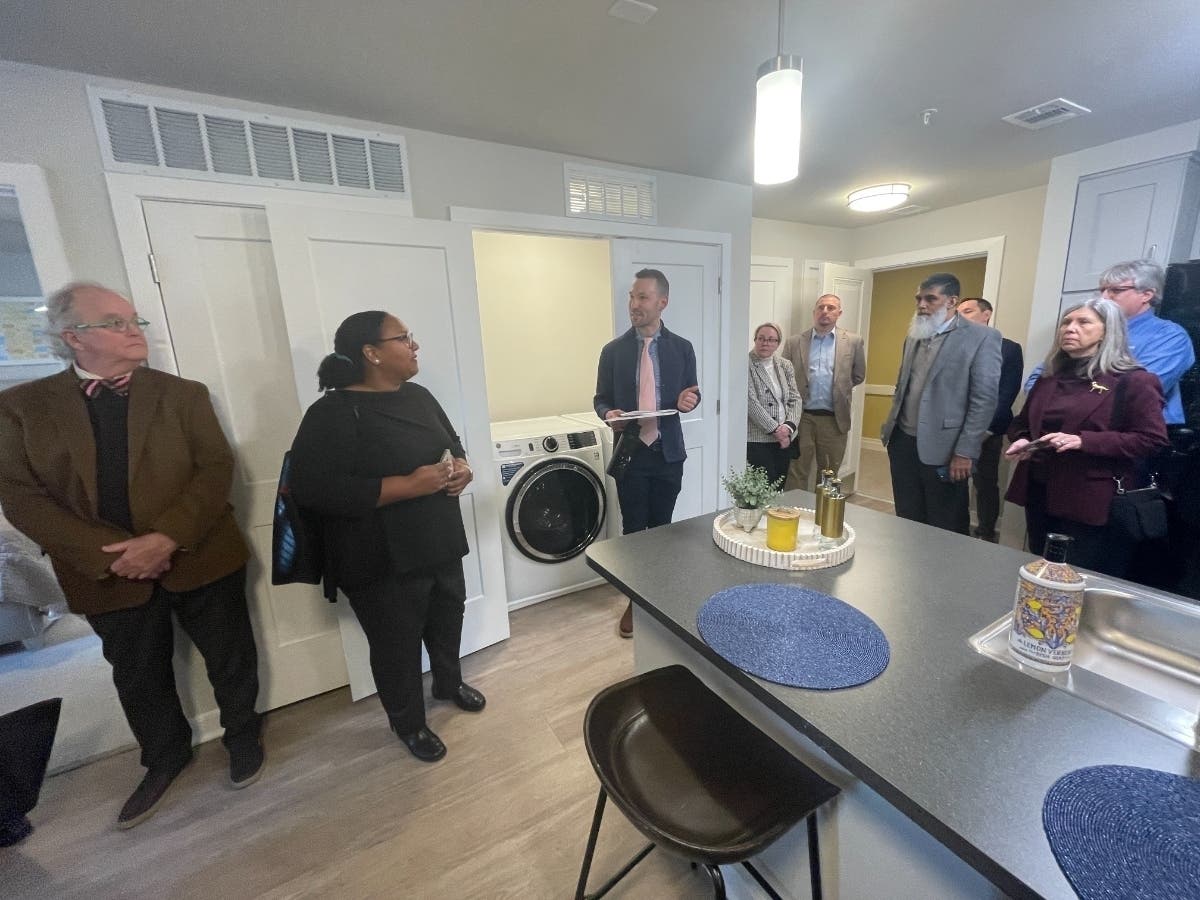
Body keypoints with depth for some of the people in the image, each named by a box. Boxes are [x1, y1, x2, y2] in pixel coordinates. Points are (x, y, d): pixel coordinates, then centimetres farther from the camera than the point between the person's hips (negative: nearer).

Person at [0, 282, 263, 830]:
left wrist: (166, 538, -21)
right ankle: (164, 759, 44)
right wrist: (108, 554, -16)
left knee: (230, 661, 13)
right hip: (110, 573, 1)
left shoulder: (183, 394, -1)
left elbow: (216, 468, -9)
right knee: (139, 679, 19)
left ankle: (242, 736, 39)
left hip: (200, 559, -1)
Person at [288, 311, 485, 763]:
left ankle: (450, 683, 52)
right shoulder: (333, 413, -17)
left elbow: (452, 444, 16)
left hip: (440, 542, 7)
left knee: (448, 620, 24)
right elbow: (315, 489, -26)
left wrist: (461, 467, -8)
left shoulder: (418, 396, 5)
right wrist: (410, 485, -29)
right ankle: (409, 723, 39)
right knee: (398, 646, 13)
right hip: (383, 561, -7)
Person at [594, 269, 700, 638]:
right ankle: (635, 599, 26)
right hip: (630, 452, -1)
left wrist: (689, 399, -16)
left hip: (668, 452, 1)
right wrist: (609, 413, -18)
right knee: (633, 529, 7)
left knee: (662, 527, 14)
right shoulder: (613, 350, 0)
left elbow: (692, 394, 8)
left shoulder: (682, 348, 2)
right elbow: (600, 399, 5)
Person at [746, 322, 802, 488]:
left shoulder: (785, 365, 11)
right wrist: (775, 429, -14)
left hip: (784, 439, 6)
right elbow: (751, 402, -14)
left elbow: (795, 399, 8)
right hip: (757, 439, -5)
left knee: (780, 488, 10)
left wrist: (789, 427, -8)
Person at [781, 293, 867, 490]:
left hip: (835, 419, 1)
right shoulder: (794, 342, 3)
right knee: (796, 474, 4)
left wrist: (838, 389, 11)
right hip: (801, 418, -1)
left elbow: (858, 376, 16)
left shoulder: (853, 342, 4)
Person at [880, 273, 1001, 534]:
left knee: (946, 530, 7)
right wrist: (891, 425, 9)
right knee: (906, 521, 15)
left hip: (942, 448, -5)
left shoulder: (982, 338, -6)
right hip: (902, 442, 6)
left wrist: (965, 452, -14)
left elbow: (984, 399, -10)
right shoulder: (914, 335, 13)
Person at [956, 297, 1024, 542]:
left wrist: (986, 428, -12)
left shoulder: (1009, 349, 2)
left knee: (986, 484, 7)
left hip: (986, 430, -2)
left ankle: (986, 535, 20)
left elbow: (1007, 394, -4)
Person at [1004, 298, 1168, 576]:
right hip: (1039, 496, 6)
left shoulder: (1133, 382, -5)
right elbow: (1022, 422, 19)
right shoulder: (1049, 379, 13)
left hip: (1092, 504, -6)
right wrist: (1021, 440, -3)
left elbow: (1151, 439, -11)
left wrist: (1083, 441, -23)